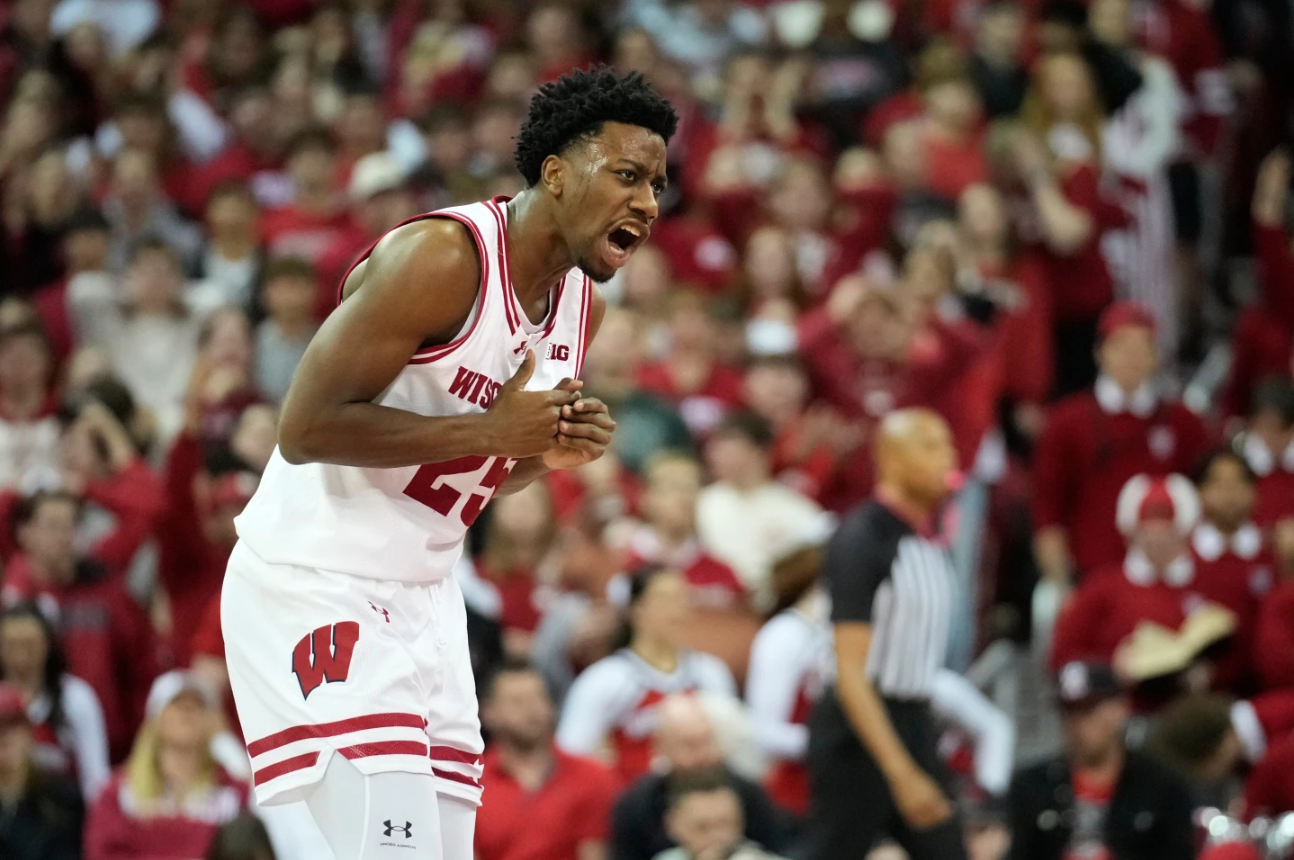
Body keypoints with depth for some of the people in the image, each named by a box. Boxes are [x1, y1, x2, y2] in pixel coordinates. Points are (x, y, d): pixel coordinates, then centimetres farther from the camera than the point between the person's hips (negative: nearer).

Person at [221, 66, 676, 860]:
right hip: (316, 579, -9)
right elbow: (306, 427, -23)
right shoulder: (440, 258, -19)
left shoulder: (585, 308, 8)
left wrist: (552, 453, -3)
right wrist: (492, 428, -23)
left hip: (423, 597, 9)